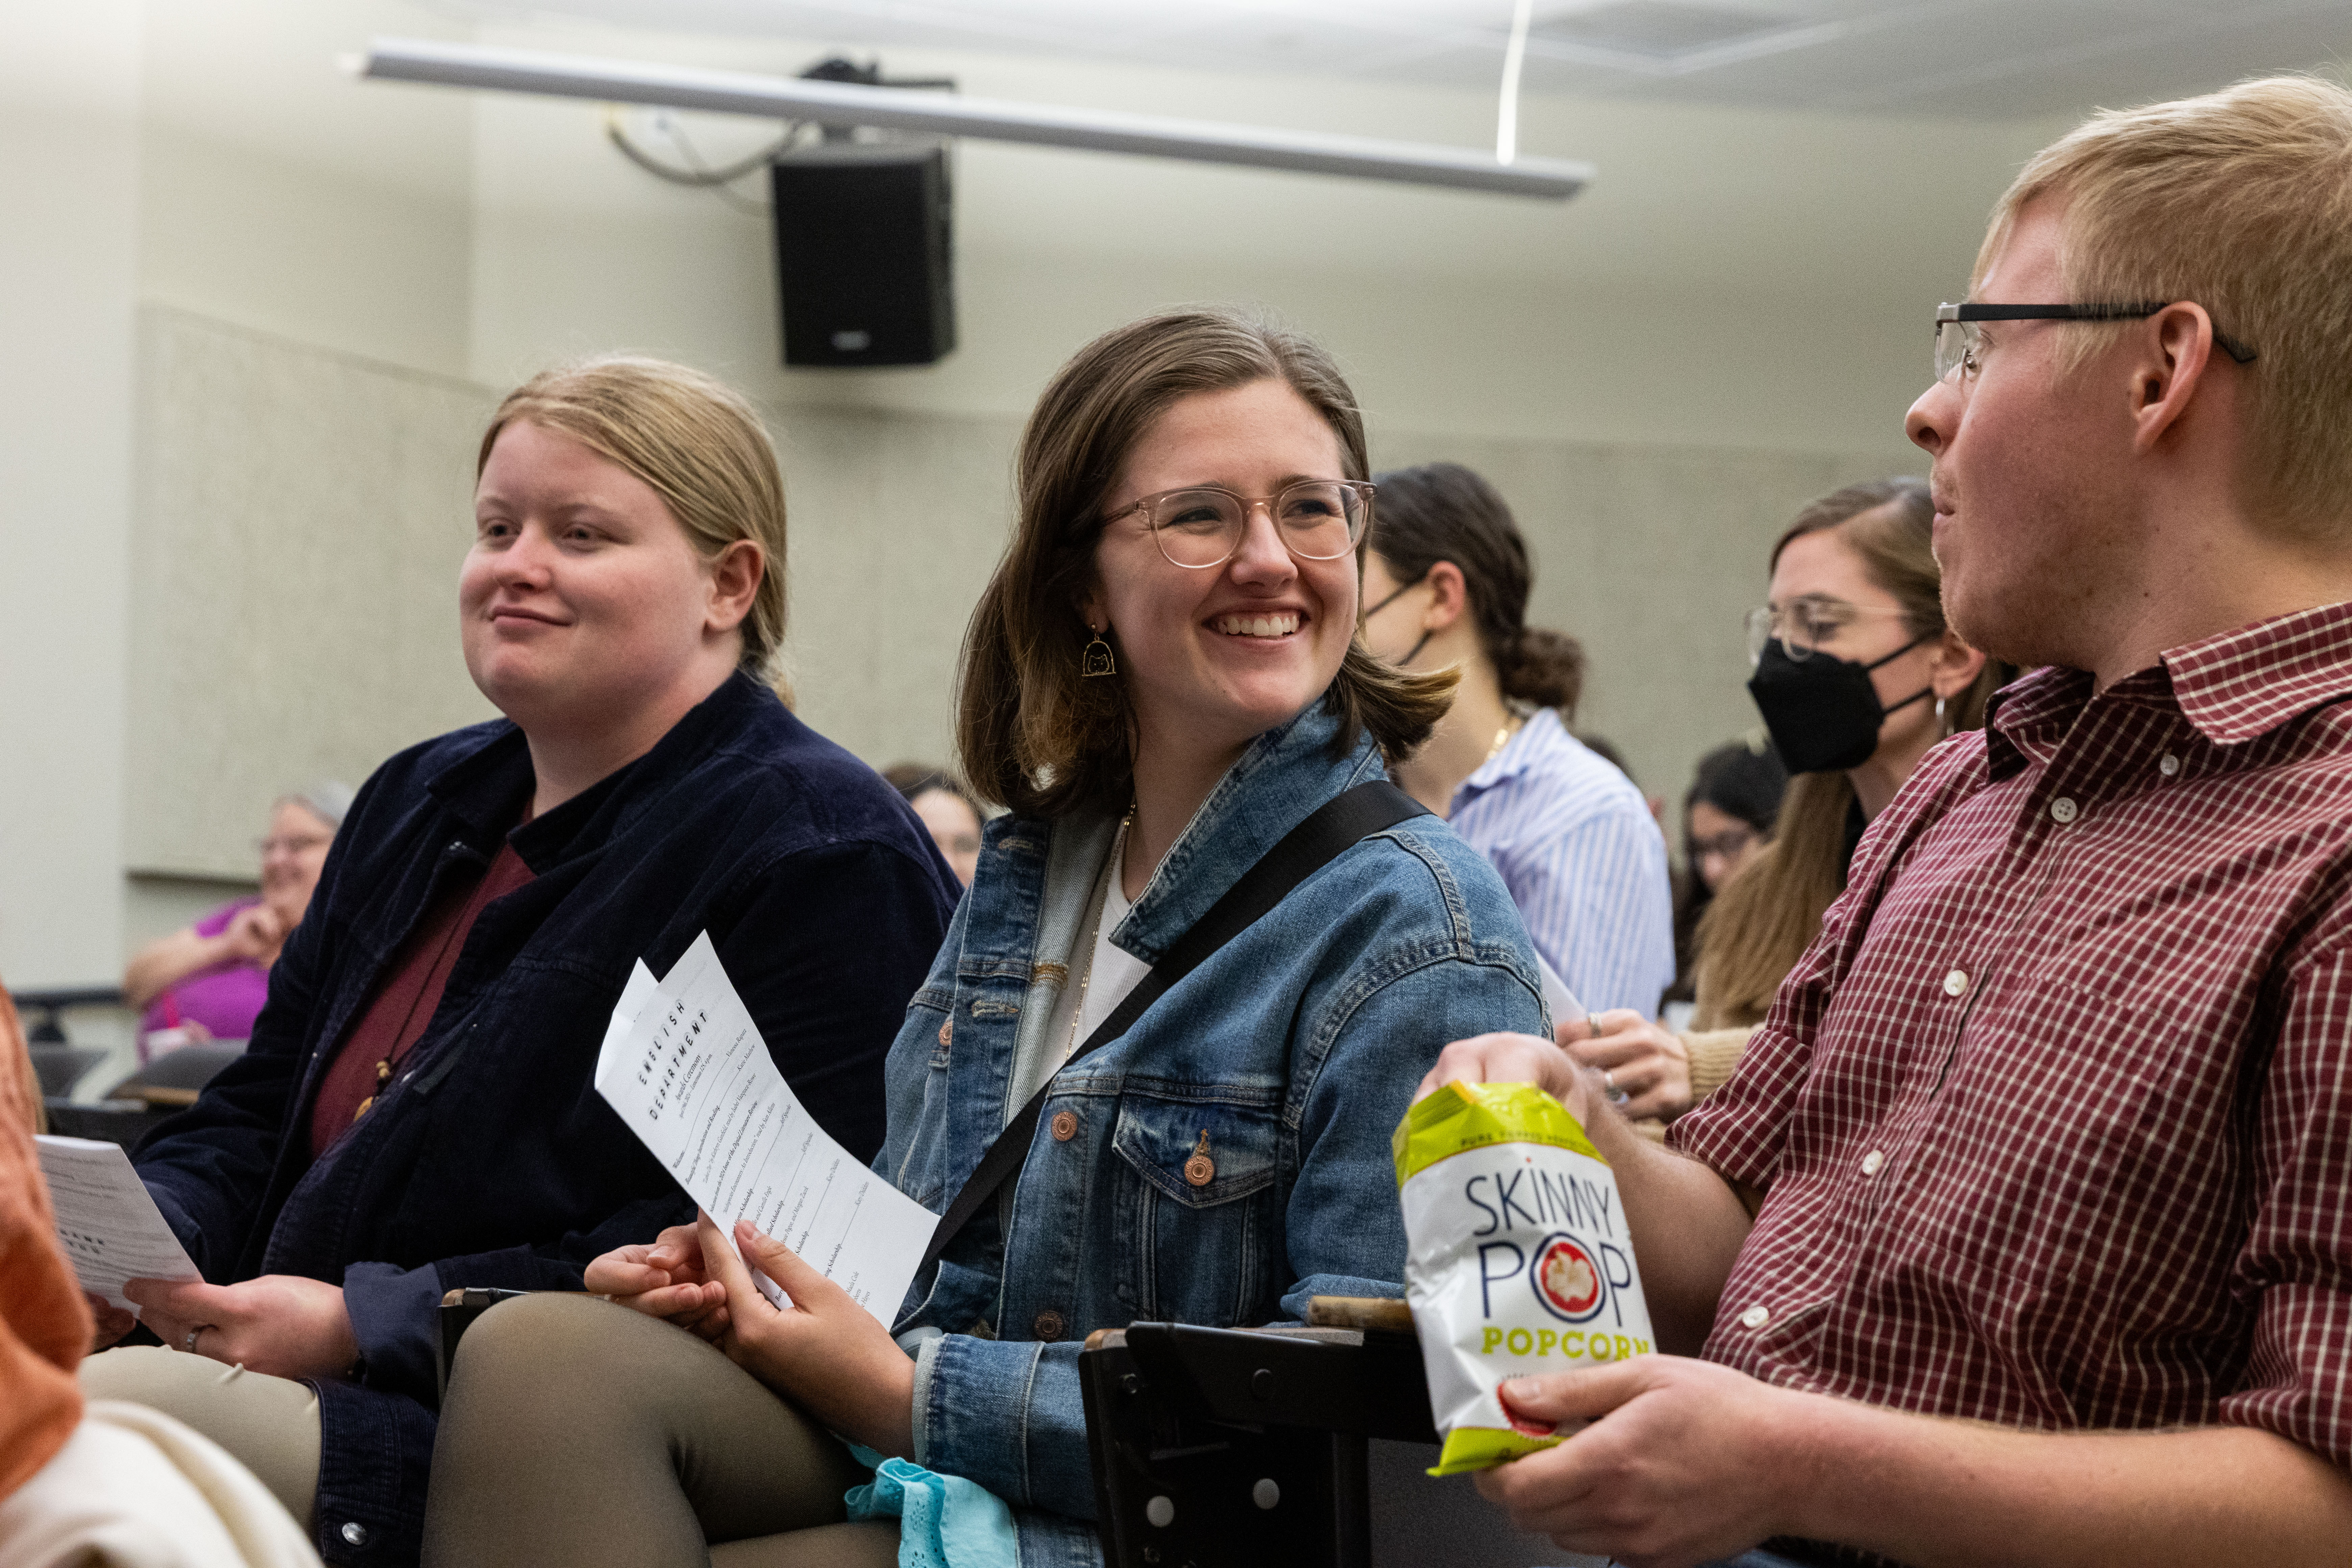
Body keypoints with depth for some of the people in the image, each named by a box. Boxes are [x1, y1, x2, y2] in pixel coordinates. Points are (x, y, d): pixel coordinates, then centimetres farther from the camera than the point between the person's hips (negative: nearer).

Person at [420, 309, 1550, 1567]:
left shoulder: (1416, 935, -13)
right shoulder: (1026, 871, 11)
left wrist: (911, 1393, -16)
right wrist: (742, 1271, 0)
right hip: (893, 1459, 6)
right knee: (541, 1353, -24)